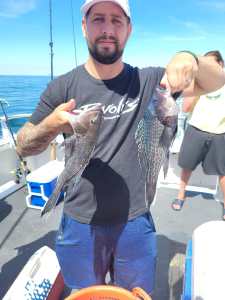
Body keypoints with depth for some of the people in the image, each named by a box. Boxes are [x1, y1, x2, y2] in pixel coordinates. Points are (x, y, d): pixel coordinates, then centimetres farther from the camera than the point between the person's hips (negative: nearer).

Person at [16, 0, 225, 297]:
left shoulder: (147, 81, -5)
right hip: (80, 225, 0)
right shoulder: (63, 87, -8)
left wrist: (190, 58, -25)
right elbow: (23, 146, -3)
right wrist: (49, 127, -25)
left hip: (135, 223, 1)